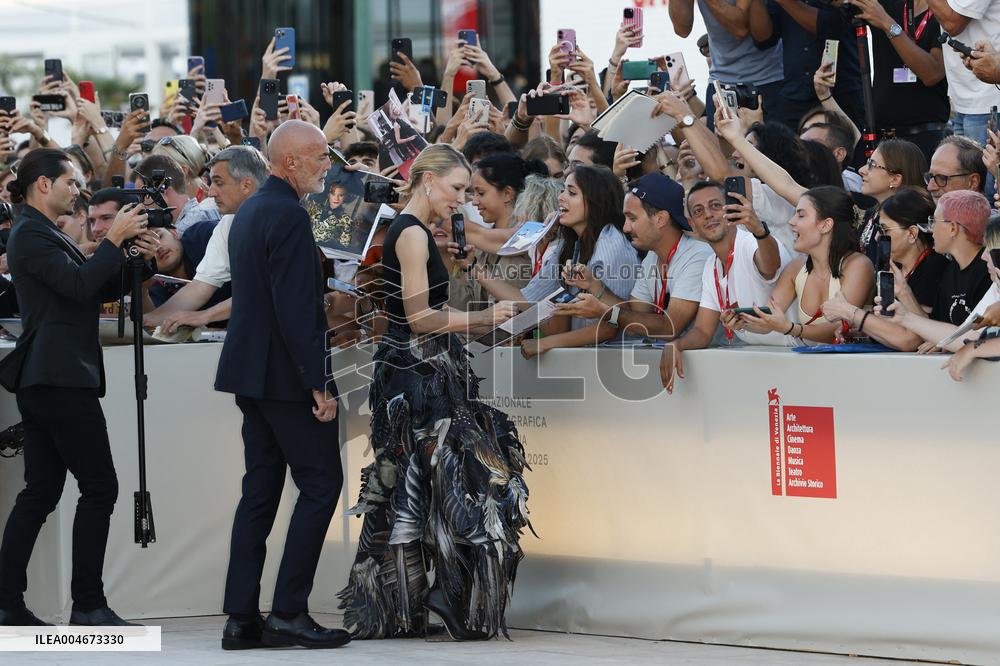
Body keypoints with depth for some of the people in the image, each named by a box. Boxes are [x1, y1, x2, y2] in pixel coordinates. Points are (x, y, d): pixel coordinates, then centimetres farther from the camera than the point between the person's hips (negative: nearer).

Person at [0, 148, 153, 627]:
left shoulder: (43, 233, 21)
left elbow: (104, 289, 20)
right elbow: (79, 285, -22)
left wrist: (133, 254, 5)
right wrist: (115, 240, -15)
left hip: (42, 380, 10)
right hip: (60, 376, -10)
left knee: (39, 492, 8)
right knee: (99, 488, -7)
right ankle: (88, 606, -6)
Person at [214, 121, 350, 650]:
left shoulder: (248, 211, 14)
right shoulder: (289, 216, -17)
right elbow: (297, 310, -22)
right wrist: (319, 384, -20)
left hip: (251, 372, 9)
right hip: (287, 376, -9)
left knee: (260, 489, 9)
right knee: (321, 484, -3)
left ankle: (242, 618, 8)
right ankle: (288, 612, -5)